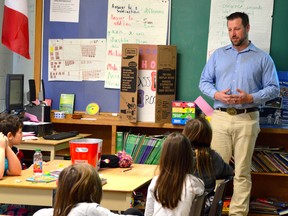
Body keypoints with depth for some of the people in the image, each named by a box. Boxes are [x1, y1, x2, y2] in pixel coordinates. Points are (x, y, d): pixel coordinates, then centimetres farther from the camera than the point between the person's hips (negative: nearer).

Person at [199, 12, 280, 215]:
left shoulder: (262, 58, 6)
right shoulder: (218, 55, 12)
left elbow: (273, 88, 2)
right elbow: (204, 82, 11)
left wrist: (250, 98, -14)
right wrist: (217, 94, -10)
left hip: (247, 119, -1)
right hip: (220, 117, 2)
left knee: (242, 171, 1)